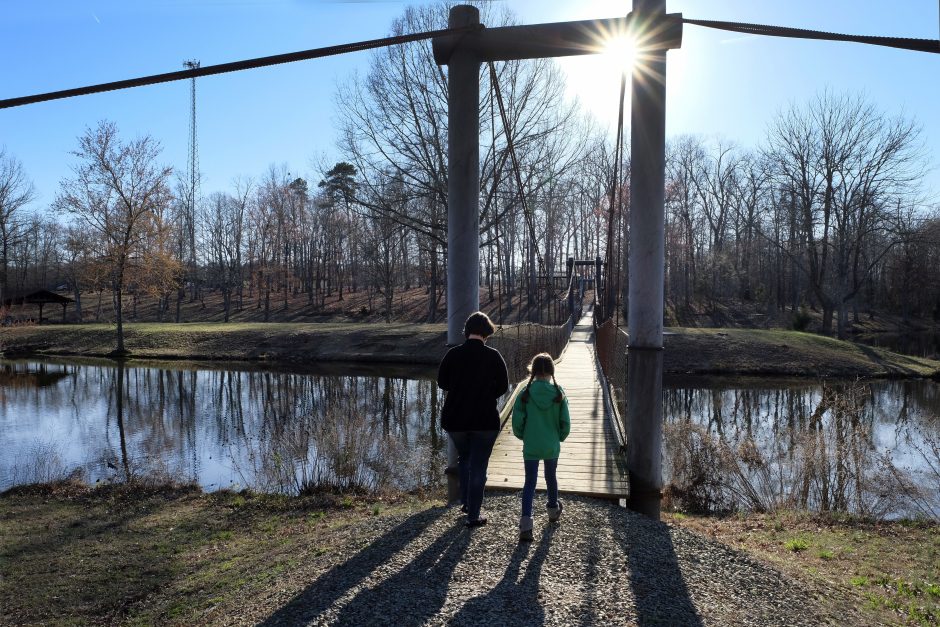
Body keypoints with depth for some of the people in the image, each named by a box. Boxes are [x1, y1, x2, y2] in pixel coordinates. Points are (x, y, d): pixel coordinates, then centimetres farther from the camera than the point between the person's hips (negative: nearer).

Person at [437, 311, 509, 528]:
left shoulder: (453, 354, -6)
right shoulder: (493, 356, -10)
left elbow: (442, 383, 3)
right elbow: (502, 386, -5)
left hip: (454, 419, 3)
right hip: (485, 420, -2)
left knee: (464, 459, 25)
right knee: (478, 466, 7)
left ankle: (466, 502, 32)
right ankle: (473, 515, 10)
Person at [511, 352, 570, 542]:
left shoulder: (525, 394, -11)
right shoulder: (559, 393, -7)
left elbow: (517, 423, -8)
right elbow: (565, 423, -3)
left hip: (531, 447, -2)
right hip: (552, 446, 2)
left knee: (530, 483, 3)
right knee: (551, 477, 23)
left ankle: (526, 524, -10)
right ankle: (553, 510, 45)